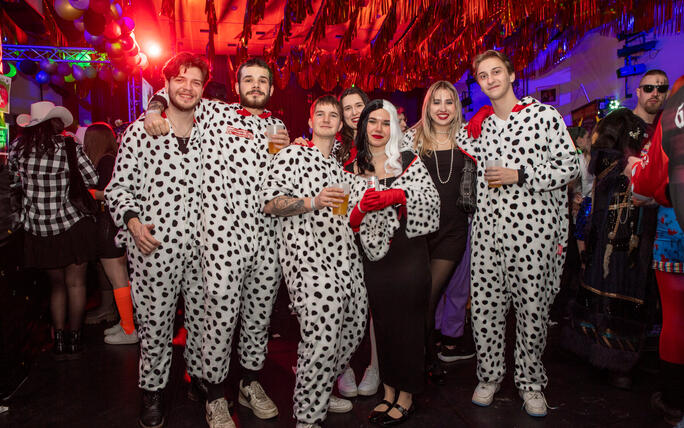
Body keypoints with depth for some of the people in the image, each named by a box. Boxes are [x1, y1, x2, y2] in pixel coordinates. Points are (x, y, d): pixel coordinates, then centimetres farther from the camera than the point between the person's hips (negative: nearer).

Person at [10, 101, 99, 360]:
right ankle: (73, 340, 16)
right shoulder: (69, 146, -8)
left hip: (37, 229, 4)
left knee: (56, 284, 17)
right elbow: (93, 180, -8)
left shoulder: (17, 146, 2)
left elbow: (14, 180, 12)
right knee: (75, 283, 8)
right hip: (70, 224, -3)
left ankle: (59, 340, 17)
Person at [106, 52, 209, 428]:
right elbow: (119, 186, 4)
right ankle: (154, 389, 30)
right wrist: (133, 221, -13)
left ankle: (201, 374, 35)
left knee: (203, 318, 12)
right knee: (154, 323, 9)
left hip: (200, 246, 2)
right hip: (153, 248, -2)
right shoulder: (140, 131, 1)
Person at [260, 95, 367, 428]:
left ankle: (319, 394, 32)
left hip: (346, 257, 8)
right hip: (308, 258, -8)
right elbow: (269, 203, -9)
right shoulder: (292, 155, 2)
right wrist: (313, 202, -19)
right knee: (321, 340, -14)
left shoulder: (340, 165, 24)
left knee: (353, 328, 11)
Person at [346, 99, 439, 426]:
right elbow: (349, 221, 5)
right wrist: (363, 206, -16)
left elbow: (431, 200, -6)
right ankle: (388, 392, 25)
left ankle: (406, 396, 18)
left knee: (408, 321, 2)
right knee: (382, 322, 9)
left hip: (409, 254, -2)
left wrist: (397, 195, -20)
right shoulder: (352, 170, 8)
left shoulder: (409, 161, 3)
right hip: (375, 257, 3)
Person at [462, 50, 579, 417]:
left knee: (532, 306, 4)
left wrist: (518, 174, -12)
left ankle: (530, 382, 23)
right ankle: (489, 375, 24)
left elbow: (570, 166, -3)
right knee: (483, 304, 5)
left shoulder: (543, 114, 0)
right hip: (486, 224, 4)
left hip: (531, 224, -3)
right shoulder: (479, 122, 13)